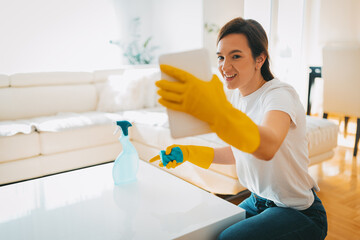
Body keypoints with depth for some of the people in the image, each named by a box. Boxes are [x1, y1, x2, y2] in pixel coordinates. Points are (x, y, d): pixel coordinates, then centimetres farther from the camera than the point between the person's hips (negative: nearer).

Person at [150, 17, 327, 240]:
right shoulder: (237, 96, 0)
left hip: (300, 213, -7)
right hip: (259, 201, 7)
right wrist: (188, 153, 0)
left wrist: (219, 111, -64)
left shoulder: (281, 94, -23)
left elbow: (267, 147, -46)